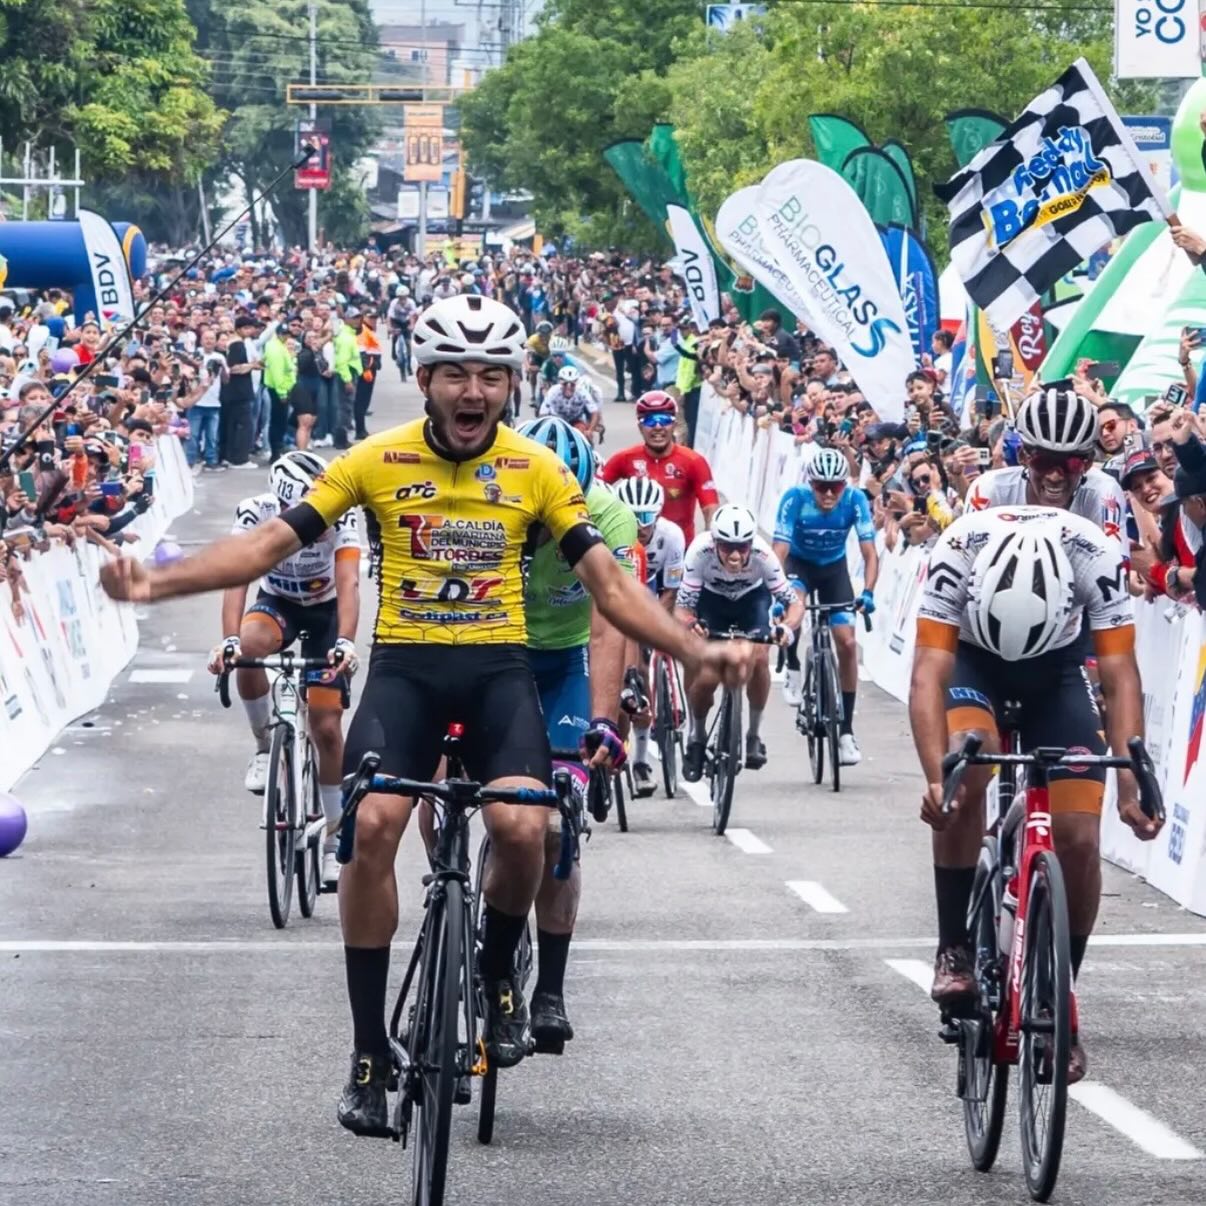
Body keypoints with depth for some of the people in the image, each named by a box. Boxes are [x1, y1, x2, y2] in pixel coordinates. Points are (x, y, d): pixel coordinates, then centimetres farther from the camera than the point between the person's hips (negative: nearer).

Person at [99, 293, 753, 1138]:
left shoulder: (538, 471, 2)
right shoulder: (378, 461, -2)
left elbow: (608, 581, 3)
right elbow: (271, 543, -3)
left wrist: (696, 651, -10)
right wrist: (157, 582, -16)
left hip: (498, 666, 0)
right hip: (405, 664, 0)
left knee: (522, 826, -24)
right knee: (372, 825, -21)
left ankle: (499, 976, 10)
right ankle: (370, 1054, -9)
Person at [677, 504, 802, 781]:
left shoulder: (762, 554, -37)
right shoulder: (700, 551, -37)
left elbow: (794, 602, -31)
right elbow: (682, 606, -33)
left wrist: (787, 627, -53)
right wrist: (689, 624, -56)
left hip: (752, 598, 0)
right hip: (711, 599, 0)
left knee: (759, 658, -25)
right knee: (706, 677, -16)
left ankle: (754, 735, -2)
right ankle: (697, 737, 15)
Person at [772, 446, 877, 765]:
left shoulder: (855, 500, -26)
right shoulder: (795, 499, -30)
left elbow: (869, 552, -28)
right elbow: (779, 551, -33)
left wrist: (867, 592, -44)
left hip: (834, 567, 1)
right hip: (799, 563, -1)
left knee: (847, 642, -10)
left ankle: (846, 731, -1)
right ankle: (793, 668, -6)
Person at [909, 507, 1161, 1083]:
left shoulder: (1096, 554, -34)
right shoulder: (959, 549, -36)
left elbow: (1120, 677, -31)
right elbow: (929, 674, -37)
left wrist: (1131, 786, -42)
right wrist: (935, 778, -51)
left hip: (1057, 668, 1)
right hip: (972, 658, -1)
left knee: (1078, 838, -13)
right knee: (968, 764, -32)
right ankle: (954, 948, -17)